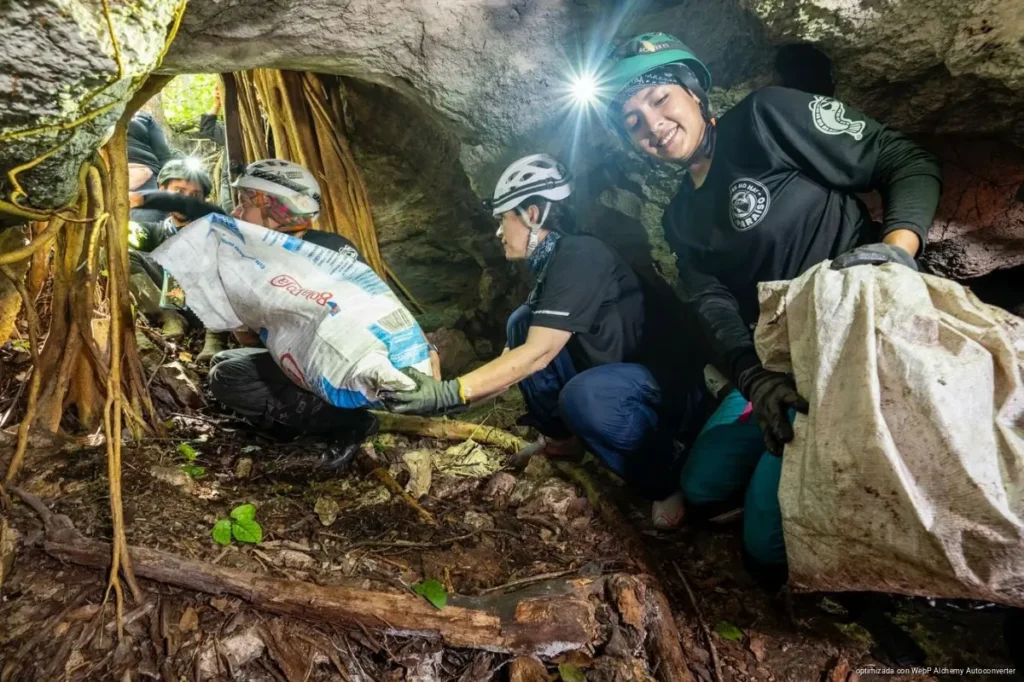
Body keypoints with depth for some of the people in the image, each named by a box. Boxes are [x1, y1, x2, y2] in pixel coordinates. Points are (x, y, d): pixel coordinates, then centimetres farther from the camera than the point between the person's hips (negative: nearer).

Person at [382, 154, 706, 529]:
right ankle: (560, 437, 12)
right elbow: (522, 349, 13)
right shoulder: (551, 261, 6)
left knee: (583, 396, -39)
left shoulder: (580, 257, -24)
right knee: (522, 322, -3)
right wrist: (462, 390, 8)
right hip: (610, 371, 9)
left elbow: (537, 355, -30)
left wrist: (449, 393, -32)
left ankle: (665, 480, -11)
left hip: (665, 384, -9)